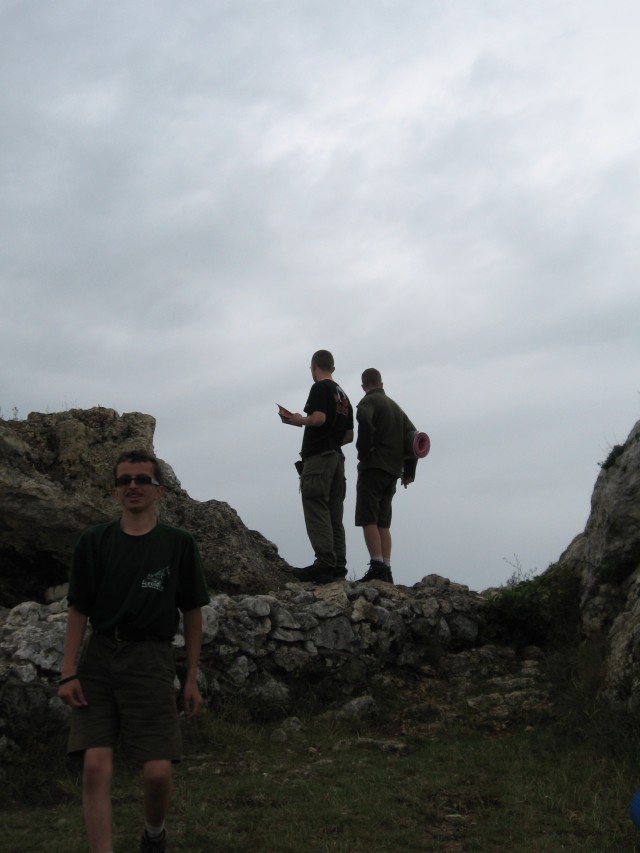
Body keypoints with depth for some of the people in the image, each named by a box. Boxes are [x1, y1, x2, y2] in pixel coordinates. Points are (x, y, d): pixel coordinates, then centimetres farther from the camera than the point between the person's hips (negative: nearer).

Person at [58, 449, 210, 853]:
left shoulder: (179, 544, 2)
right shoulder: (94, 542, 5)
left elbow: (193, 613, 7)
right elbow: (78, 610, 8)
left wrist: (192, 680, 6)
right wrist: (68, 673, 0)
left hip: (151, 661, -1)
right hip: (97, 658, 2)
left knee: (158, 771, -7)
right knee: (96, 766, -10)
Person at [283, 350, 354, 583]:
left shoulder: (320, 388, -5)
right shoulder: (343, 395, 20)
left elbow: (319, 418, -21)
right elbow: (349, 435, 20)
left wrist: (300, 420, -4)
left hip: (318, 457, -9)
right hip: (337, 457, 9)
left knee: (316, 511, -11)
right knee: (334, 515, 9)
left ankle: (325, 563, -18)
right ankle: (338, 565, 7)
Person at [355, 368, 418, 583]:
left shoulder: (368, 401, -2)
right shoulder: (395, 406, 22)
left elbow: (364, 420, -26)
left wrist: (363, 450, -15)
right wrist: (409, 471, 18)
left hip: (373, 468, -7)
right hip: (393, 470, 7)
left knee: (368, 519, -9)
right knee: (383, 522, 9)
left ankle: (377, 567, -18)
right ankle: (386, 570, 3)